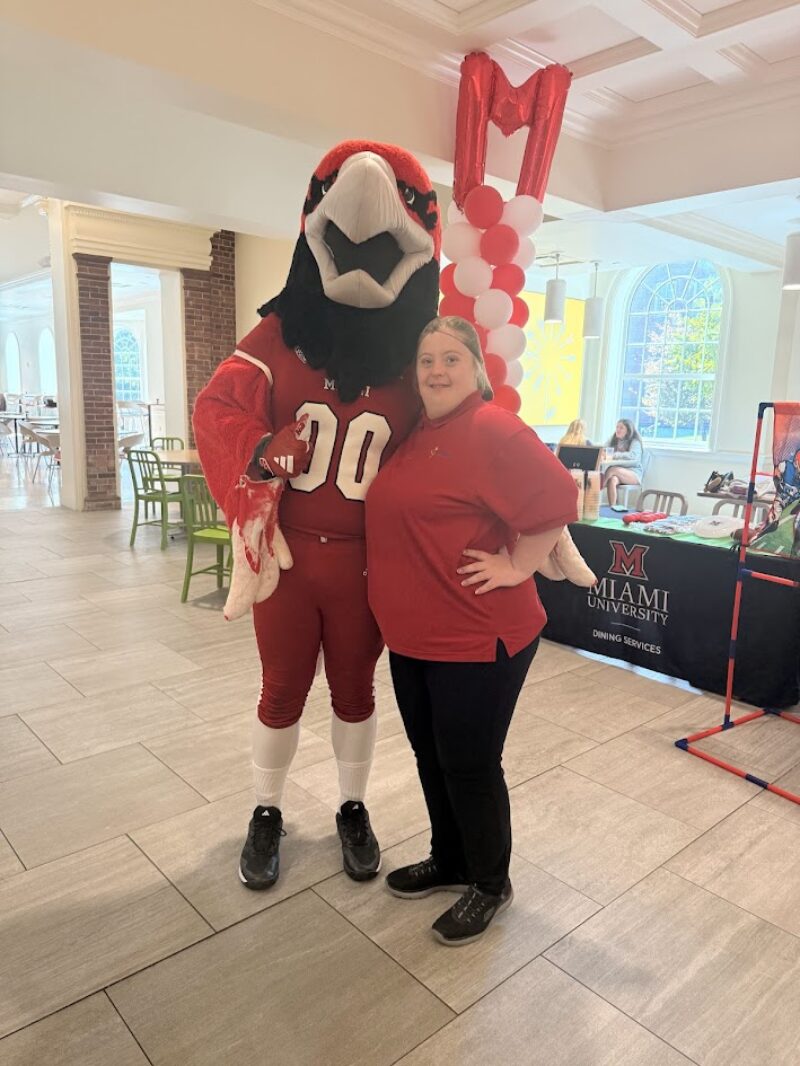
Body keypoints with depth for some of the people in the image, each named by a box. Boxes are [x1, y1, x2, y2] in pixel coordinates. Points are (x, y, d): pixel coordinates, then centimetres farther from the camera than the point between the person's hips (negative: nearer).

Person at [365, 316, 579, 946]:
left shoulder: (494, 430, -16)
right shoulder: (416, 434, 11)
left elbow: (557, 498, -20)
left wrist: (517, 568, -15)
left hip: (477, 637, -8)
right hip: (414, 632, 9)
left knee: (469, 765, 6)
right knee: (430, 756, 20)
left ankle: (491, 886, 30)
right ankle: (449, 863, 42)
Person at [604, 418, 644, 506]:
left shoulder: (635, 442, -1)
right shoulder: (614, 441, 16)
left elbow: (633, 455, -20)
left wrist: (614, 455, -30)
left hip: (634, 474, -3)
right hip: (618, 473, 4)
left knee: (612, 469, -34)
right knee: (613, 479, -34)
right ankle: (612, 507, -39)